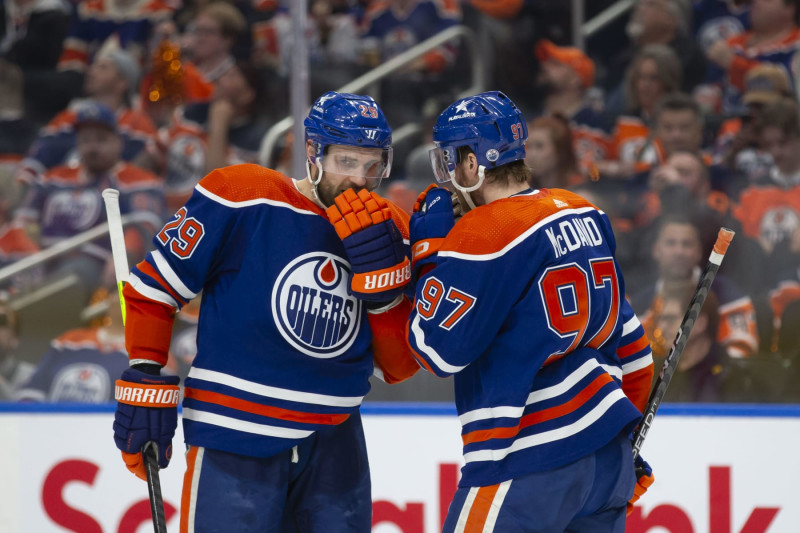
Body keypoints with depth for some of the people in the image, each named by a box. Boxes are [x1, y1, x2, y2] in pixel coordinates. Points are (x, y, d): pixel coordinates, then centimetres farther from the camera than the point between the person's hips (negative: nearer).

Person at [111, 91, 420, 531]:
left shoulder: (387, 230, 5)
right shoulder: (242, 198, -9)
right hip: (234, 438, -5)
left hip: (333, 442, 5)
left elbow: (397, 367, 2)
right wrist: (144, 380, -7)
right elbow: (154, 285, -3)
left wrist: (383, 279, -12)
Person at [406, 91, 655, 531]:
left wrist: (429, 247, 0)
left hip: (532, 461, -8)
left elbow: (438, 350, -10)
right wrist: (626, 443, 25)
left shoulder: (485, 233, -13)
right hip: (607, 451, 8)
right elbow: (626, 333, 17)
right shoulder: (583, 215, 11)